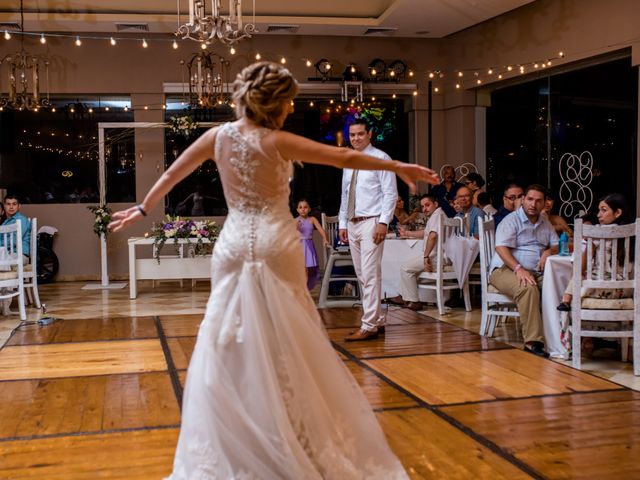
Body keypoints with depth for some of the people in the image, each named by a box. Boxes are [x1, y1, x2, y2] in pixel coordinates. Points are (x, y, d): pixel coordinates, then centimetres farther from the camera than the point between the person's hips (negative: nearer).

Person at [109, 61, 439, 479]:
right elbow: (345, 157, -4)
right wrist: (399, 167, 5)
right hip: (276, 246, -3)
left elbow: (172, 173, 14)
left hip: (235, 246, 4)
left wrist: (143, 209, 29)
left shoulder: (219, 136, 3)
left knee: (228, 344, 9)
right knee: (287, 345, 7)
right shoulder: (277, 142, -8)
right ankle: (298, 444, 18)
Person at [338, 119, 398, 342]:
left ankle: (369, 326, -8)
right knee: (362, 276, 10)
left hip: (371, 222, -7)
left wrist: (383, 222, -17)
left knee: (371, 275, -10)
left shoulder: (380, 158, -3)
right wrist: (342, 223, 13)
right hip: (352, 224, 8)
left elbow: (390, 194, -9)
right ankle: (377, 320, 19)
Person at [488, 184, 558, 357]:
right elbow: (501, 248, -15)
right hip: (506, 270, -6)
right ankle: (532, 341, -37)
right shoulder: (511, 220, -2)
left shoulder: (545, 223, 20)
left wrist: (549, 252, -4)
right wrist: (518, 269, -28)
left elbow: (556, 245, 22)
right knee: (528, 287, -38)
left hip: (536, 272, 6)